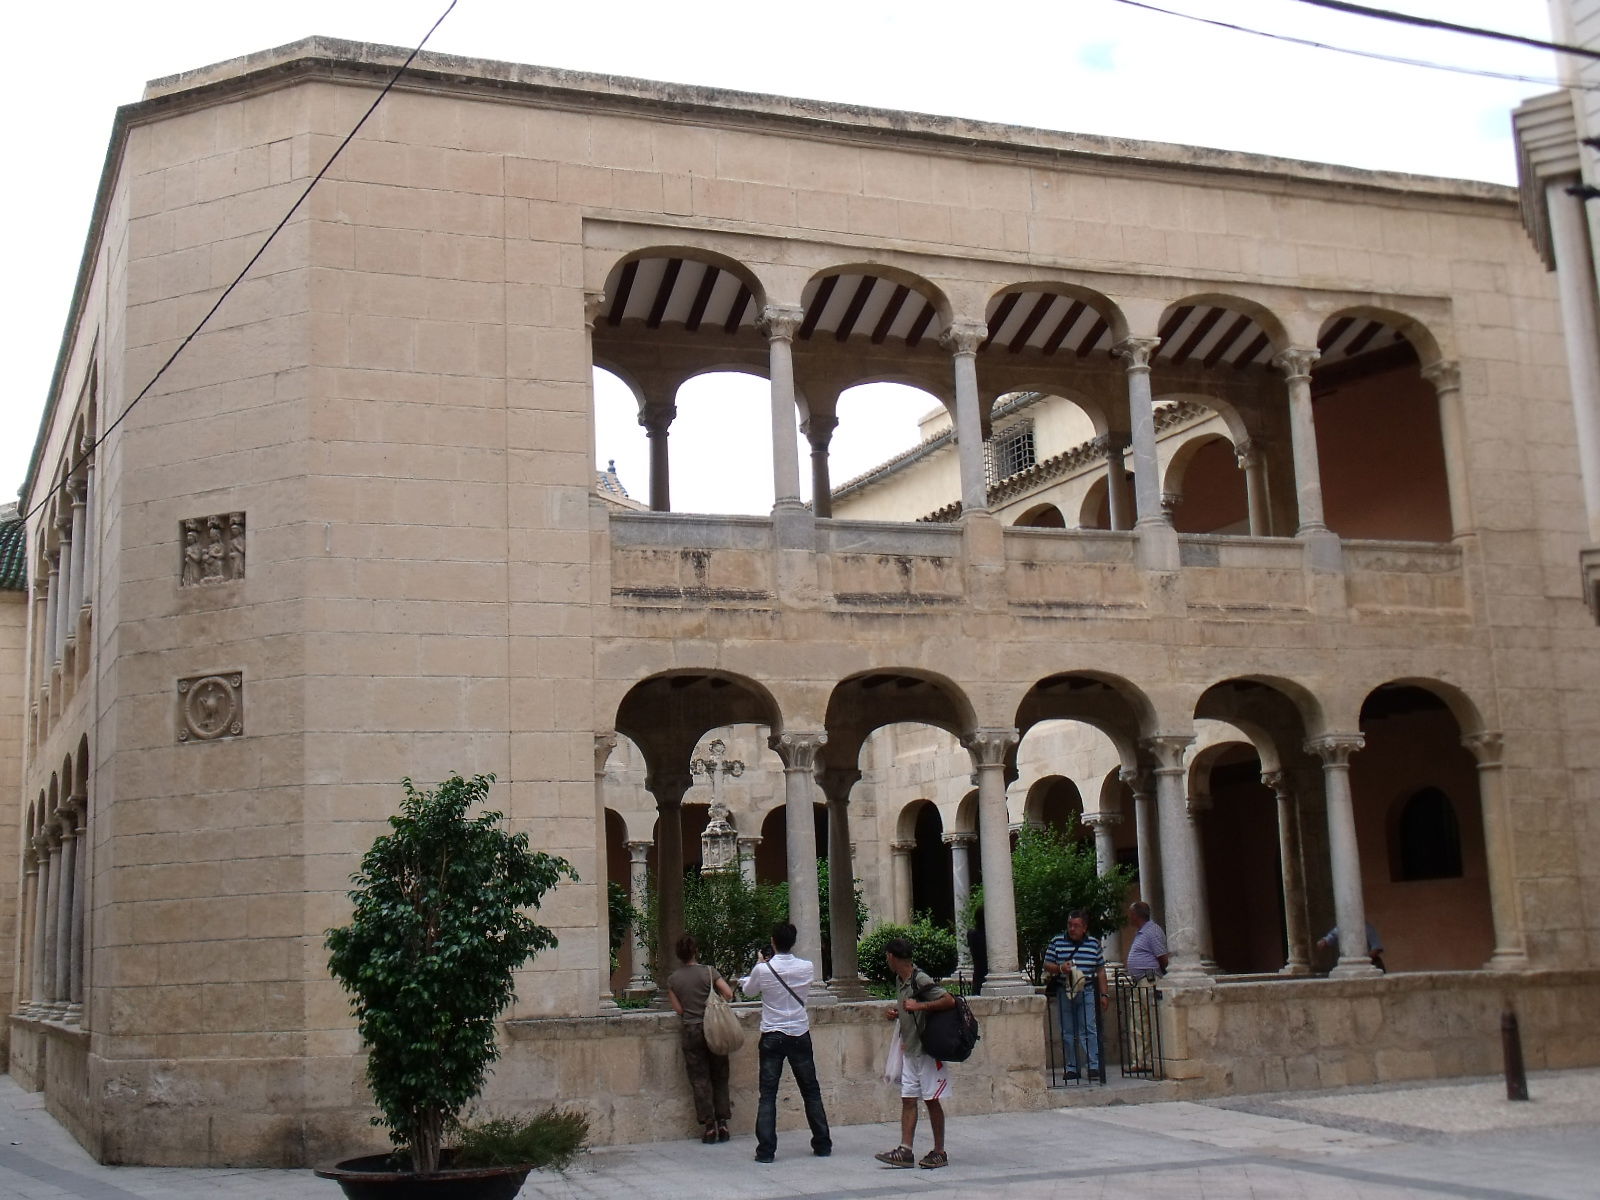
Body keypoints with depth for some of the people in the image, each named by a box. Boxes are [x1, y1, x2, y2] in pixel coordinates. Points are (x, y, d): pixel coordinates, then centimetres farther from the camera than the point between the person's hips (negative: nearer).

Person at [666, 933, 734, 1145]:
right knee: (719, 1077, 10)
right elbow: (729, 994, -10)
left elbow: (678, 1010, -1)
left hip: (691, 1031, 1)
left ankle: (708, 1126, 2)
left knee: (700, 1080, 5)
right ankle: (722, 1123, 9)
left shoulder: (673, 979, -1)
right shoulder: (708, 972, -6)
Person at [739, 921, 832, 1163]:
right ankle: (822, 1145, 17)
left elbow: (748, 991, 9)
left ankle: (766, 1150, -4)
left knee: (768, 1094, 1)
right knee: (811, 1091, 12)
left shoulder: (762, 970, -11)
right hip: (800, 1035, 2)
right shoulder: (807, 968, -5)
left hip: (772, 1036, -2)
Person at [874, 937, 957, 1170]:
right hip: (910, 1051, 8)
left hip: (928, 1051, -8)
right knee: (908, 1100, 4)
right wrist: (895, 1011, 6)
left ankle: (939, 1152, 9)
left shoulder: (921, 980, -17)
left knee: (932, 1100, 0)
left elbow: (950, 1001, -24)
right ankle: (905, 1151, 4)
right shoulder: (901, 980, 10)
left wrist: (919, 1006, -27)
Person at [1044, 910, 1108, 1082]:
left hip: (1087, 992, 0)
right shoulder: (1057, 942, 5)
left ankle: (1094, 1066, -6)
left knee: (1089, 1029, -8)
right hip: (1064, 992, 1)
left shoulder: (1093, 943, 8)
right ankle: (1072, 1068, 11)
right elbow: (1046, 966, 6)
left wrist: (1104, 993, 7)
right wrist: (1060, 968, -14)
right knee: (1068, 1032, 4)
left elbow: (1100, 970, 12)